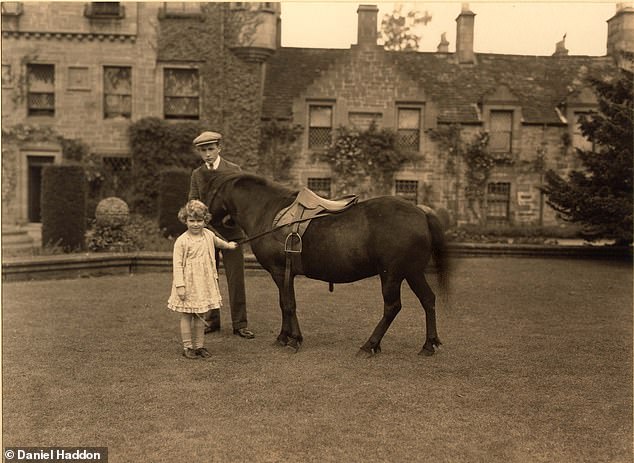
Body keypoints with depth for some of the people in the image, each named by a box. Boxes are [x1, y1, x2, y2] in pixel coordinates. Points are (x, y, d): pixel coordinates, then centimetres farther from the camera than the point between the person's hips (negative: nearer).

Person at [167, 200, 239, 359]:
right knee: (186, 315, 4)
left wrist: (228, 245, 46)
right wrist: (180, 285, -18)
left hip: (204, 282, 5)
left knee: (200, 315, 12)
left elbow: (217, 241, 28)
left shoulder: (208, 235, 3)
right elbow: (177, 264, -14)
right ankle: (187, 347, 14)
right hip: (188, 283, -5)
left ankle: (199, 345, 21)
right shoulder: (181, 241, -14)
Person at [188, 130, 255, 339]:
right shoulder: (197, 174, 8)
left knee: (236, 279, -1)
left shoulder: (234, 170, 0)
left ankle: (239, 324, 8)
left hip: (230, 230, -3)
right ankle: (211, 320, 23)